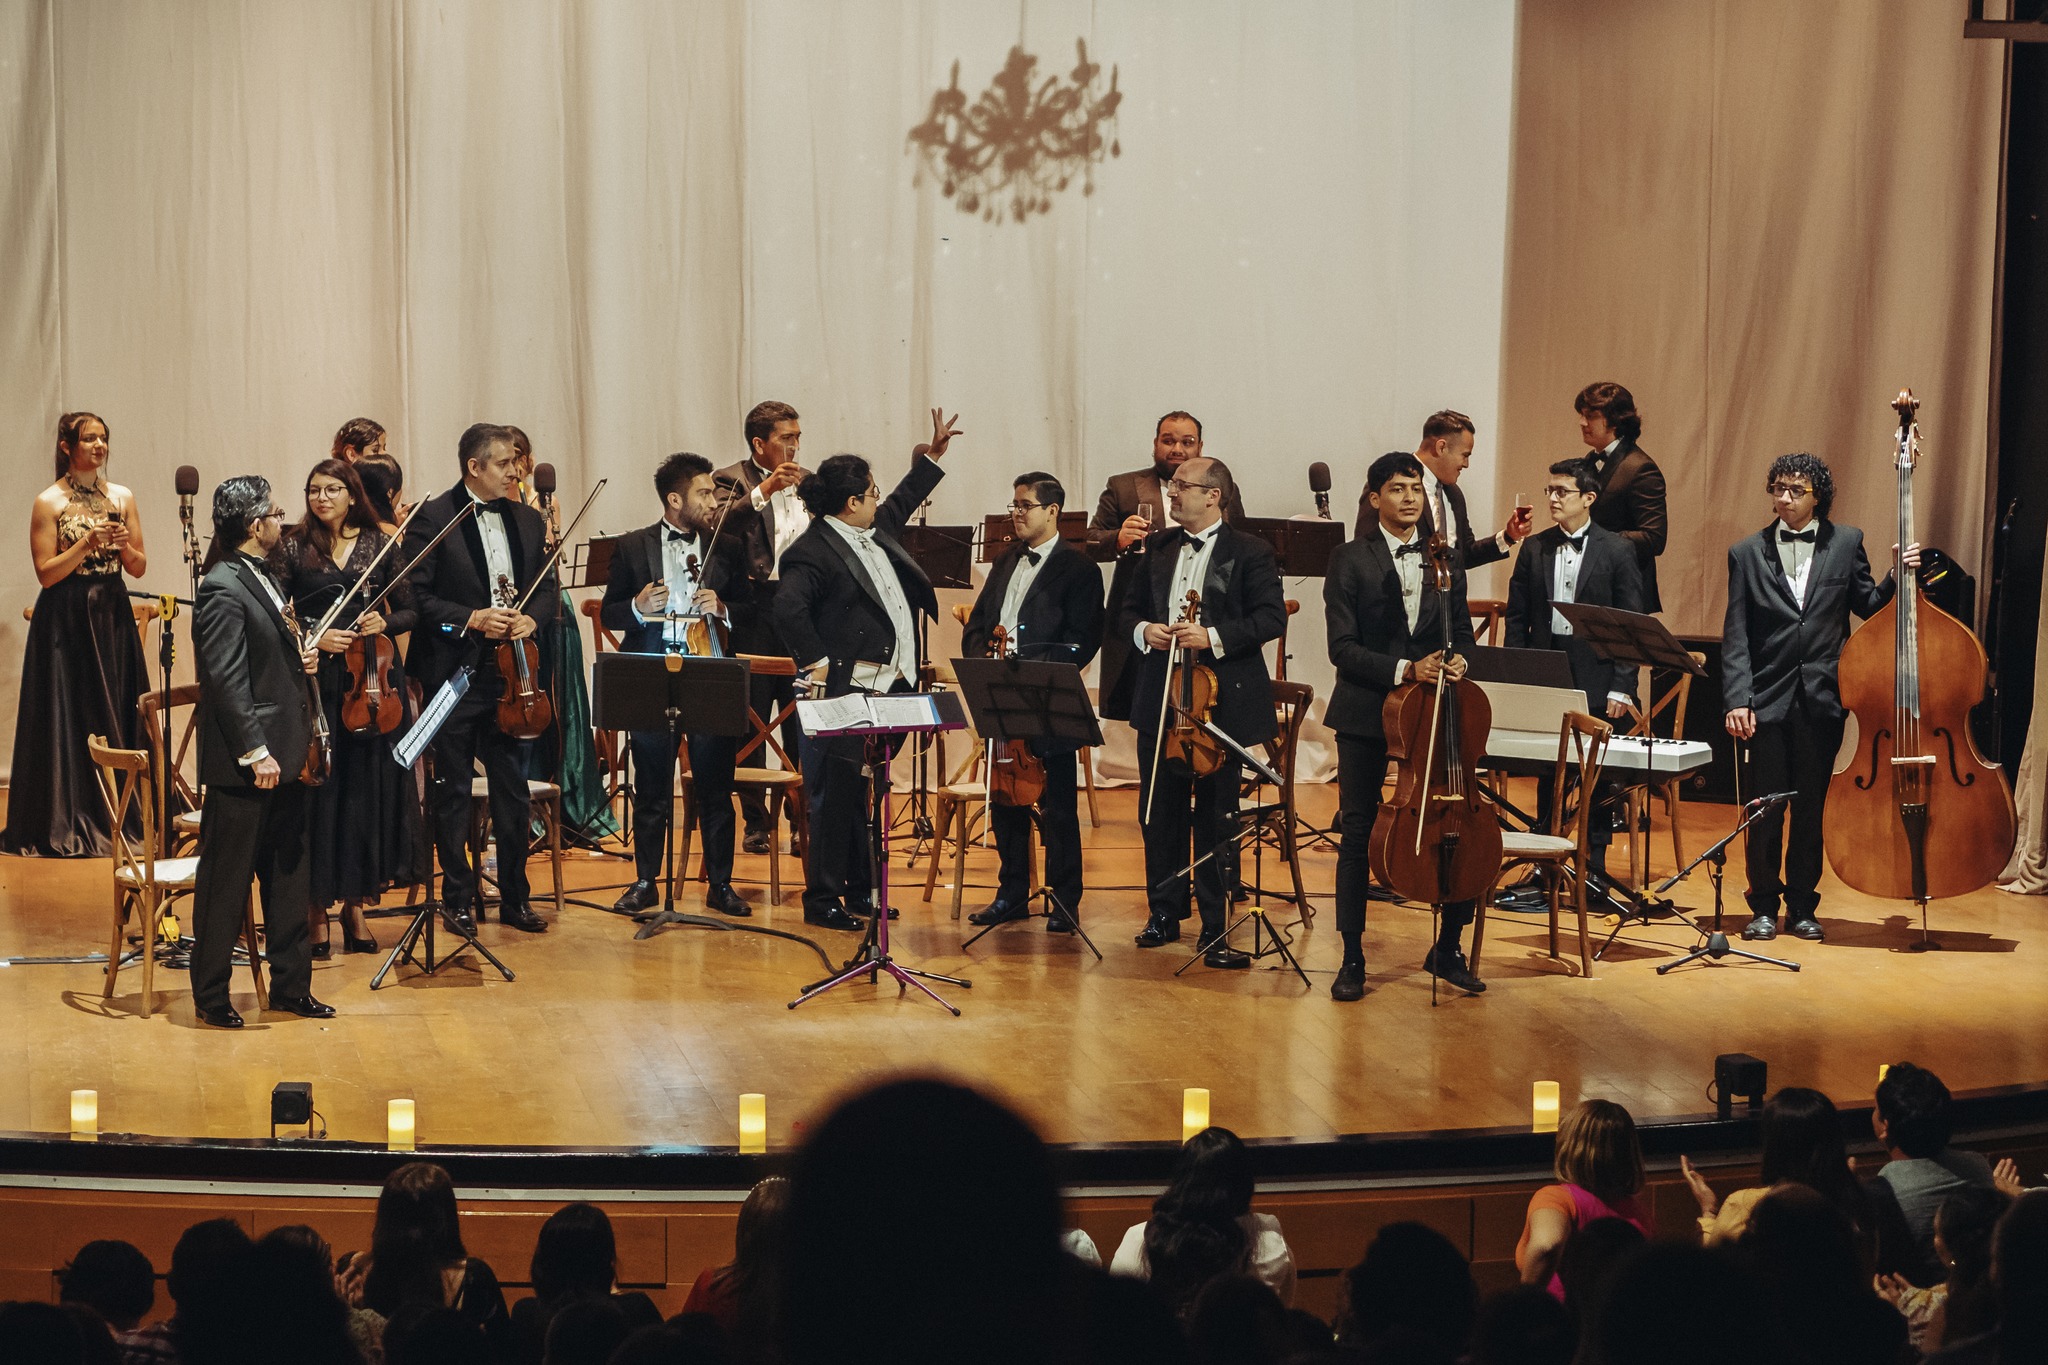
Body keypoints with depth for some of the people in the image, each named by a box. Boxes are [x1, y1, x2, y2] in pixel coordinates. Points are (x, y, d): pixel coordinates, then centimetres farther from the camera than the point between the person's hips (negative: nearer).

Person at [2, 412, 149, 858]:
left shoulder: (122, 497, 8)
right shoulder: (49, 502, -5)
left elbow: (139, 567, 10)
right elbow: (46, 573, -8)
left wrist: (123, 545, -10)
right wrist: (87, 543, -18)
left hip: (112, 618, 4)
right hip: (65, 621, -4)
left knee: (118, 716, 4)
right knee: (69, 720, -2)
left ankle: (120, 817, 11)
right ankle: (67, 825, 3)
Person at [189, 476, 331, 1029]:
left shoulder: (262, 577, 14)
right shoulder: (223, 589, -16)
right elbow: (226, 681, -21)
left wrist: (300, 654, 7)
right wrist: (256, 751, -22)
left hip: (283, 756, 10)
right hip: (244, 763, -10)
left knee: (290, 875, 14)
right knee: (226, 879, 0)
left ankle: (291, 984, 23)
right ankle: (210, 995, 9)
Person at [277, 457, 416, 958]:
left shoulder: (380, 546, 7)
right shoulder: (294, 547, 2)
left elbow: (408, 611, 10)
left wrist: (384, 623, -10)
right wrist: (312, 637, -14)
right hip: (316, 682, -2)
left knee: (369, 788, 3)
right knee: (319, 789, -3)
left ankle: (355, 904, 14)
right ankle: (318, 908, 5)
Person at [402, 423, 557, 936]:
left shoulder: (528, 521, 10)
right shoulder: (433, 519, -6)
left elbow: (549, 589, 13)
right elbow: (416, 596, -9)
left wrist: (531, 619, -7)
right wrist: (471, 619, -19)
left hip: (509, 674, 4)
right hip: (453, 675, -4)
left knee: (513, 791, 8)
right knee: (452, 793, 5)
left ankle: (515, 897, 18)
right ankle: (459, 898, 15)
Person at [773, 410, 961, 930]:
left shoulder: (874, 530, 15)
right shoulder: (812, 552, -14)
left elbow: (903, 500, 35)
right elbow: (789, 609, -26)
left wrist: (933, 454, 38)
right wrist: (817, 663, -25)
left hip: (890, 691, 9)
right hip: (847, 693, -9)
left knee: (869, 796, 14)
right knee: (835, 797, -4)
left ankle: (861, 889, 23)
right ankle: (822, 900, 1)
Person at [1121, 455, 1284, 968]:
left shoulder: (1248, 552, -3)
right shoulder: (1157, 547, 13)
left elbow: (1271, 617, -10)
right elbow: (1128, 610, 16)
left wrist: (1213, 637, -21)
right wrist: (1142, 631, -7)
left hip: (1219, 700, -5)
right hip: (1159, 700, 5)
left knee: (1214, 818, 1)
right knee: (1160, 812, 9)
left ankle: (1214, 929, 7)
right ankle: (1165, 912, 23)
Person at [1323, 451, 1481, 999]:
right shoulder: (1349, 561, -2)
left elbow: (1461, 631, 14)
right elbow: (1343, 647, -9)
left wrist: (1456, 659, -9)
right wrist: (1405, 670, -20)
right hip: (1367, 713, -3)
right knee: (1357, 836, 1)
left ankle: (1449, 949, 14)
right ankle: (1352, 958, 11)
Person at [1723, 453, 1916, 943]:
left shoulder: (1846, 544, 6)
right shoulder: (1748, 553, 5)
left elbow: (1869, 607, 10)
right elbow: (1735, 637, 1)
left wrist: (1899, 575, -7)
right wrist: (1737, 700, -8)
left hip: (1822, 700, 0)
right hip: (1769, 700, 0)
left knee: (1812, 808, 6)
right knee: (1766, 809, 3)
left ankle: (1802, 905, 17)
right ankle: (1764, 905, 16)